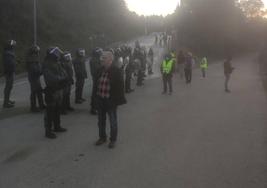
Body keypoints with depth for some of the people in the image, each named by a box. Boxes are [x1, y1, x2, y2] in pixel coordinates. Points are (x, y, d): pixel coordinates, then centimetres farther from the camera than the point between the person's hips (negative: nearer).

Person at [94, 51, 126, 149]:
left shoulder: (116, 71, -13)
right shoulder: (100, 71, 5)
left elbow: (120, 86, -12)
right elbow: (96, 84, 13)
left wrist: (119, 99, -15)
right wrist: (96, 96, 10)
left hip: (111, 100, -6)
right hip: (100, 100, 6)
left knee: (113, 121, 8)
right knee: (101, 120, 18)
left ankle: (113, 140, 24)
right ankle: (102, 137, 36)